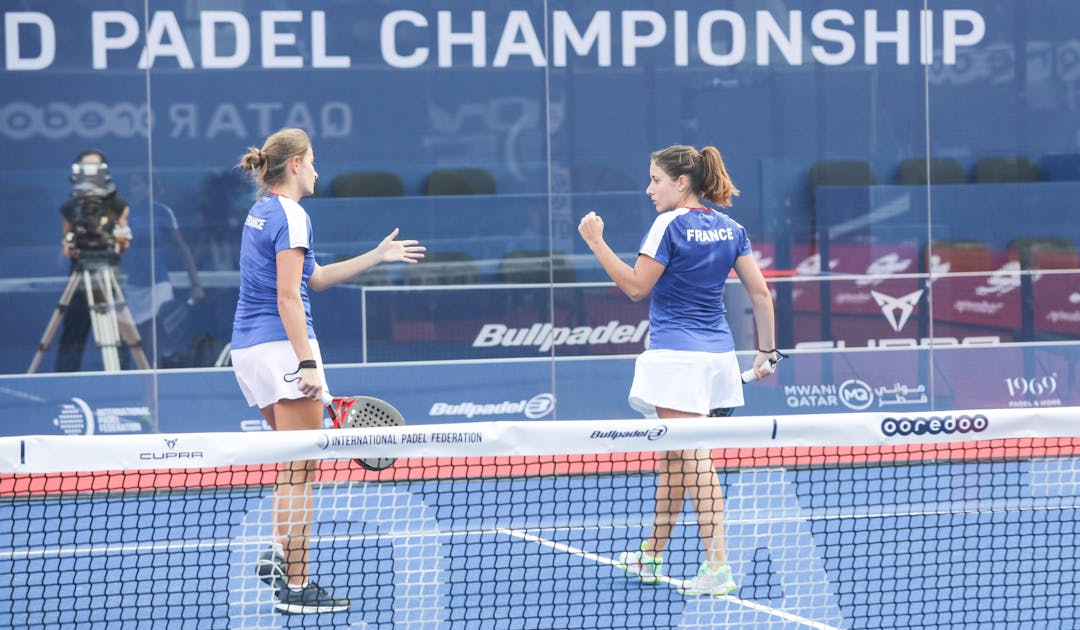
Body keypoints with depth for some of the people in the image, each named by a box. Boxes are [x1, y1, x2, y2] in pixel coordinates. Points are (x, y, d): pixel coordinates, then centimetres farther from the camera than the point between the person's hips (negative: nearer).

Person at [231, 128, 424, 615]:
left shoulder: (261, 212, 17)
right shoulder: (290, 215, -11)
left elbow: (313, 278, 24)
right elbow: (288, 297, -18)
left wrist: (378, 256, 26)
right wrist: (307, 364, -21)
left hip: (248, 350, 10)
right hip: (281, 347, -10)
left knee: (295, 462, 19)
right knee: (301, 470, -6)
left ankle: (278, 553, 11)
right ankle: (295, 587, -7)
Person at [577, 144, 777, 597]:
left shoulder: (671, 224, -9)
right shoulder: (730, 228, 10)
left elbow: (636, 287, -10)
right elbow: (761, 293, 9)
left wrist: (596, 241, -5)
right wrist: (766, 350, 15)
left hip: (676, 354, -8)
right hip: (718, 354, 8)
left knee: (695, 461, -11)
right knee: (673, 458, 18)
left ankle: (718, 567, -17)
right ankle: (651, 555, 29)